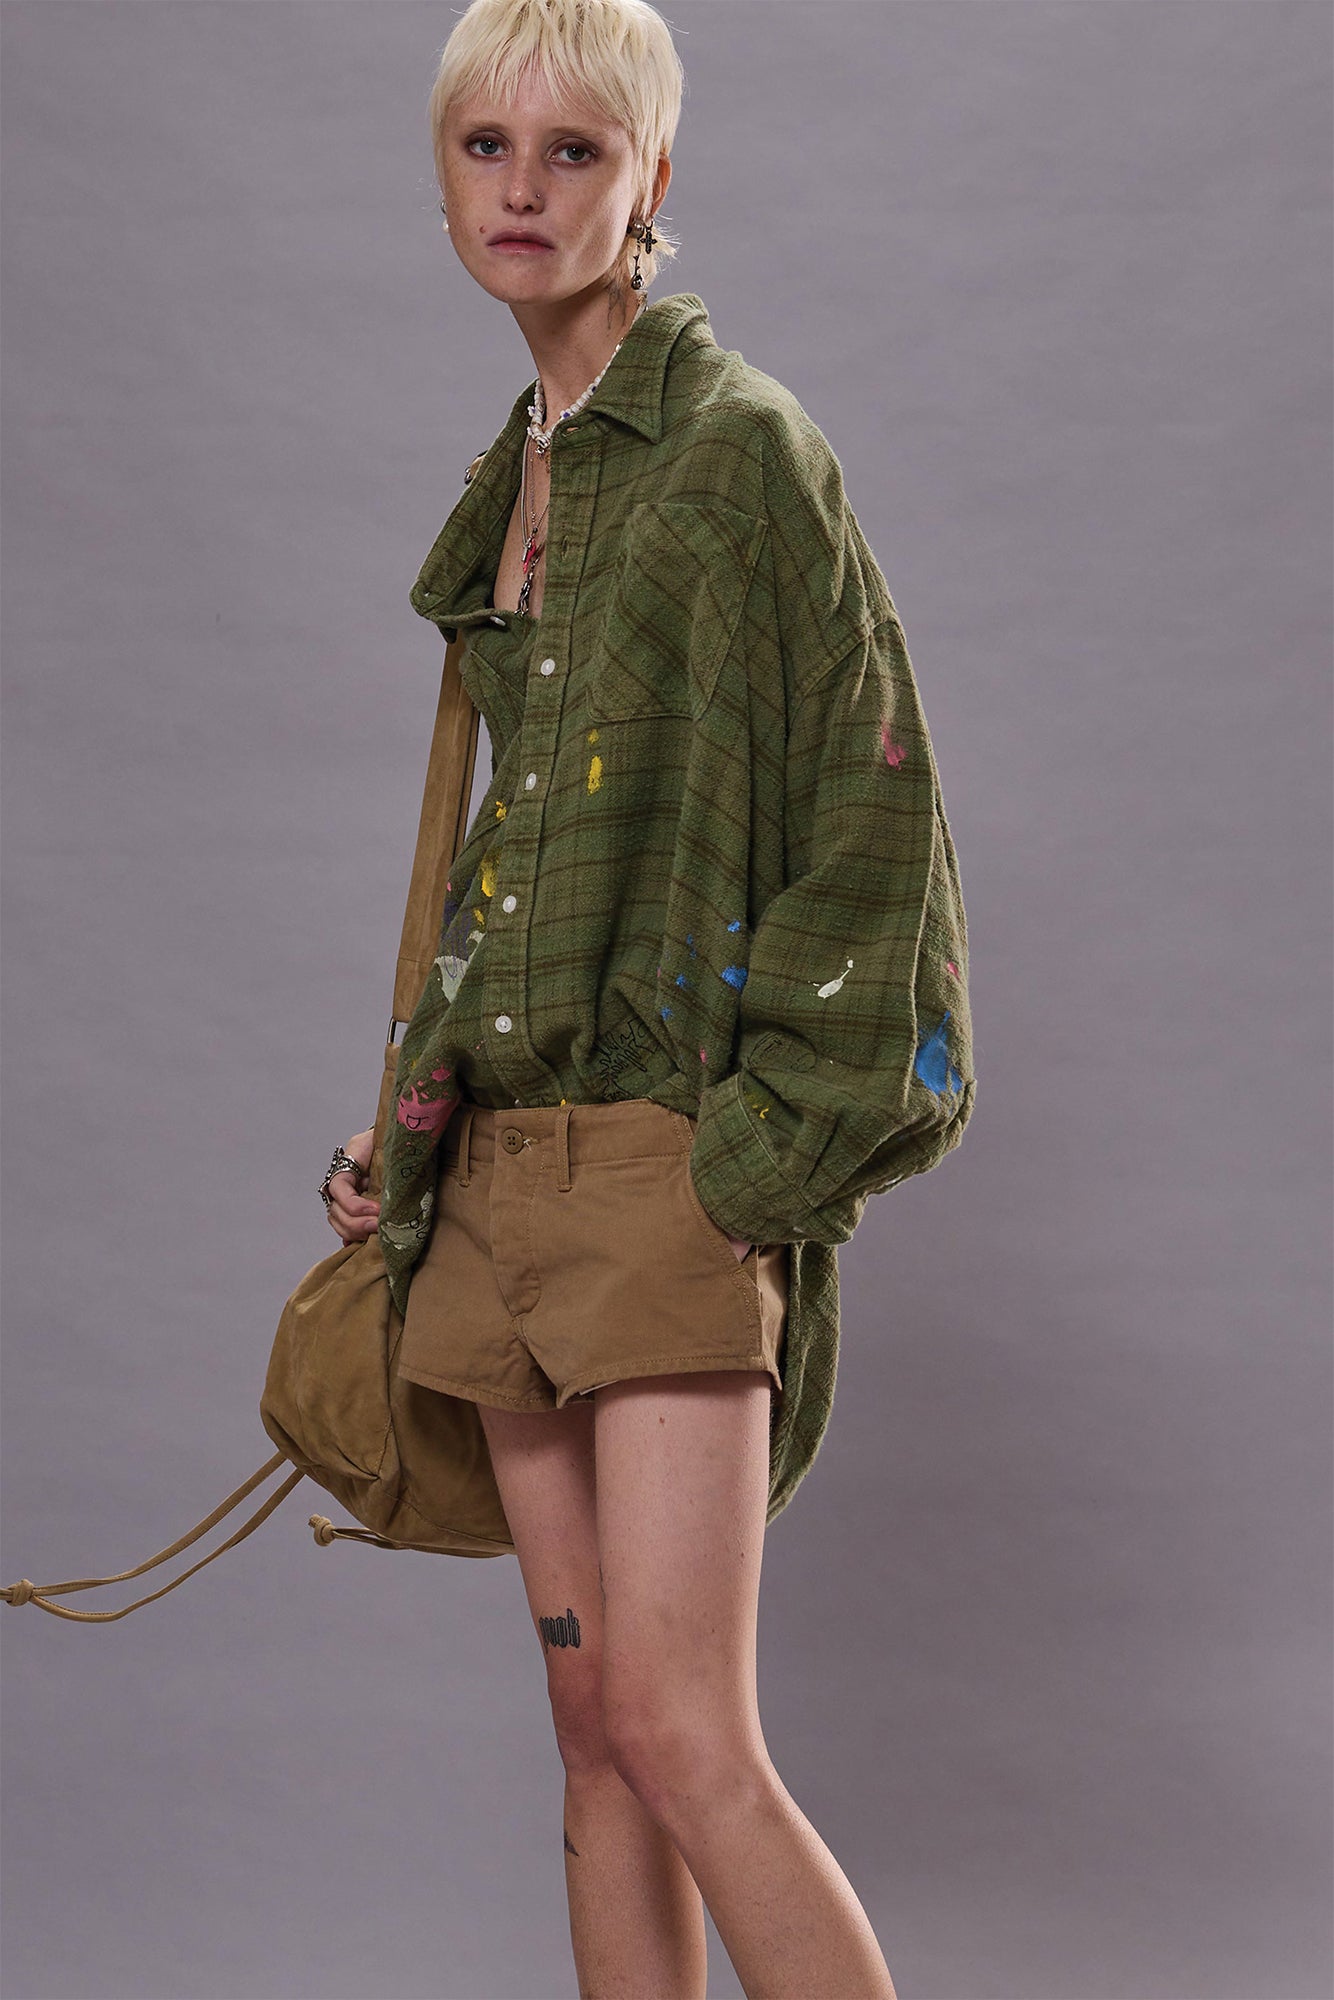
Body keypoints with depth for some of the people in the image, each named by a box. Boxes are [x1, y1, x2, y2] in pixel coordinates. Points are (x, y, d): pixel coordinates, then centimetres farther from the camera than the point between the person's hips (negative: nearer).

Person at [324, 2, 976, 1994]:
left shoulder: (739, 444, -5)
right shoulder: (516, 480, 17)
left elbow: (867, 809, -9)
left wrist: (769, 1141, -14)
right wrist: (420, 1125, 16)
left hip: (665, 1149, -7)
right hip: (505, 1159, 7)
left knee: (679, 1732, -12)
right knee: (593, 1719, 8)